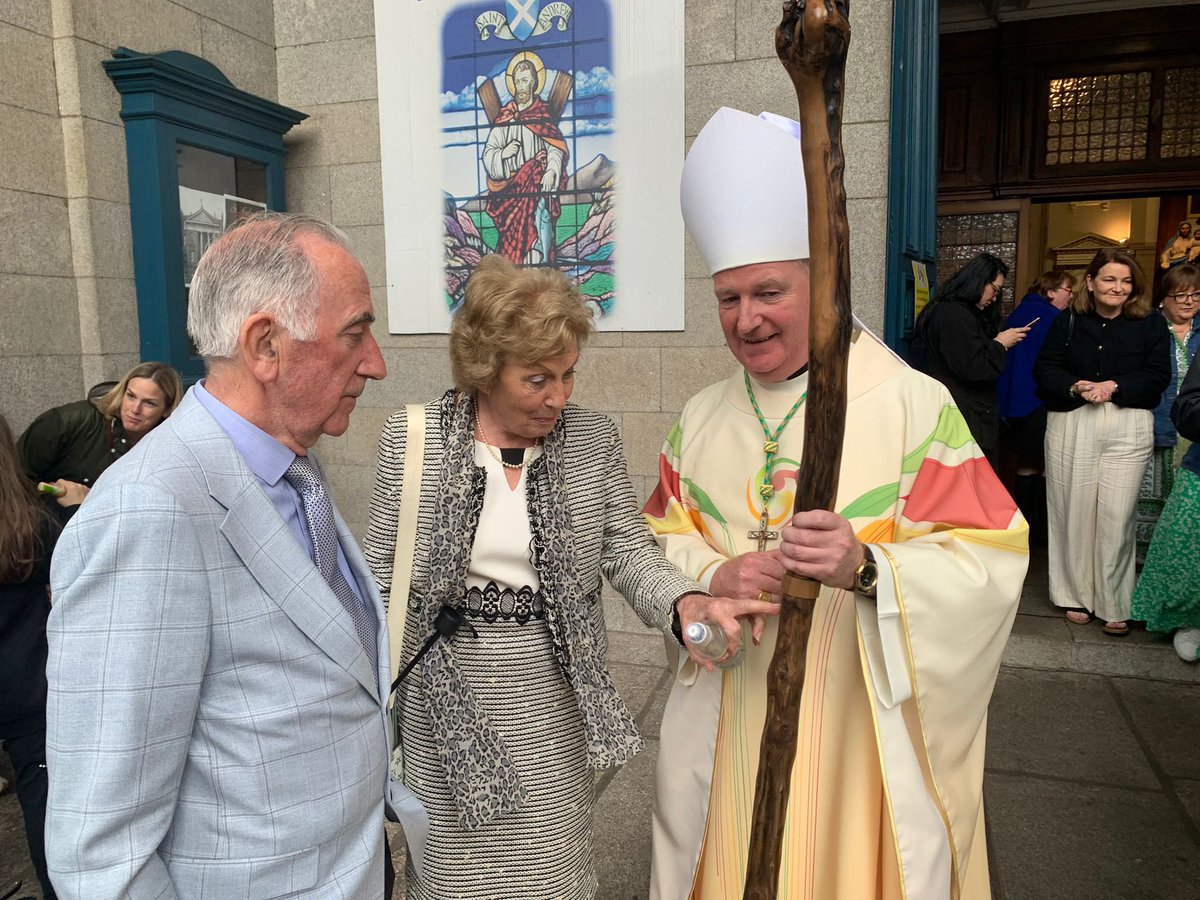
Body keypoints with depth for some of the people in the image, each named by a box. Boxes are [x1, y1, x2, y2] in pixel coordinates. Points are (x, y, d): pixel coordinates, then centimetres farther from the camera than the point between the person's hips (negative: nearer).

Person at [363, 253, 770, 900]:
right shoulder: (411, 440, -8)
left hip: (551, 699, 2)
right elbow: (381, 572, -1)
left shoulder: (593, 440, -4)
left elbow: (628, 552, -3)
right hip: (446, 697, -1)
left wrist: (687, 603, -23)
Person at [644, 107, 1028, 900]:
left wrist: (866, 568, -29)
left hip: (862, 721, -3)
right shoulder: (701, 418, 5)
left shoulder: (912, 406, -10)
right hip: (728, 718, 4)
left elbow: (990, 557, -12)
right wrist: (714, 575, -15)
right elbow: (663, 537, 7)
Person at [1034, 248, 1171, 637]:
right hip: (1071, 425, 1)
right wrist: (1075, 387, -15)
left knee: (1117, 515, -3)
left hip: (1128, 429, 0)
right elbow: (1044, 368, 3)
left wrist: (1115, 387, -14)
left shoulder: (1150, 325, 6)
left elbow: (1158, 375, 1)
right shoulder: (1068, 321, 6)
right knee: (1074, 510, 4)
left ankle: (1114, 604, 10)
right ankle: (1076, 594, 18)